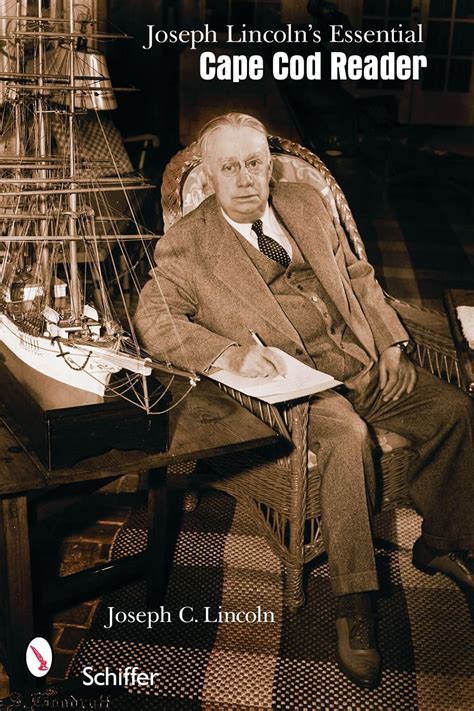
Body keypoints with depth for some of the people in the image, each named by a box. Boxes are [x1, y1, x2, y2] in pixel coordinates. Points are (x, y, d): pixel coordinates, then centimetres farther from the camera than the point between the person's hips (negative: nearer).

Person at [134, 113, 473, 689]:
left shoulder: (305, 203, 14)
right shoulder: (187, 245, -1)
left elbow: (356, 274, 18)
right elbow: (153, 319, -9)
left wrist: (389, 341, 5)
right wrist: (230, 351, -24)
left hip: (366, 362, 6)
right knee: (346, 434, -34)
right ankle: (353, 606, -23)